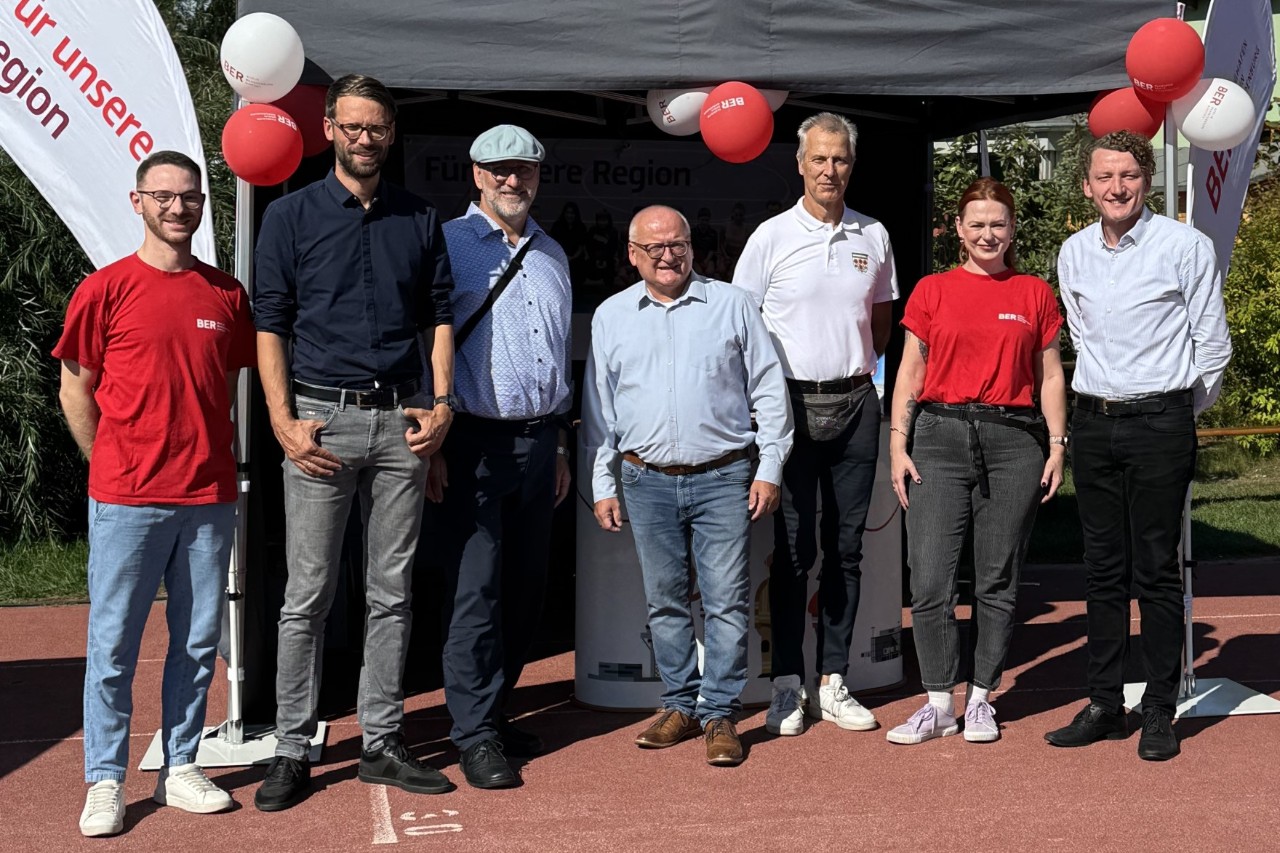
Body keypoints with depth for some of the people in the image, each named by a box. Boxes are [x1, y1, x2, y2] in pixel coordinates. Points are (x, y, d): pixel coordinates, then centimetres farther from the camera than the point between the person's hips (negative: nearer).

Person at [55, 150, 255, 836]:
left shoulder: (227, 295, 8)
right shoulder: (106, 289, -2)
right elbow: (75, 390, 3)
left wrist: (206, 453, 11)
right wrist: (115, 468, 1)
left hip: (209, 497, 4)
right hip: (126, 498, -3)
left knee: (198, 640, 9)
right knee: (113, 642, 2)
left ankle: (181, 768, 21)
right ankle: (105, 781, 12)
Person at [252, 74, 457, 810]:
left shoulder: (420, 219, 11)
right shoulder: (291, 216, 4)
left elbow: (440, 315, 13)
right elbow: (270, 324, 1)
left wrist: (442, 404, 1)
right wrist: (283, 421, -8)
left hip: (401, 422, 3)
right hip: (321, 419, -2)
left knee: (392, 594, 8)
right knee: (308, 596, 0)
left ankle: (383, 743, 17)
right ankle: (293, 751, 9)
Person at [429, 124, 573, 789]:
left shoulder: (552, 254, 17)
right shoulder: (449, 244, -1)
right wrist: (433, 443, -11)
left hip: (538, 439, 6)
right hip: (475, 440, -6)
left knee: (526, 586, 9)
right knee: (475, 587, -7)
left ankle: (492, 707, 23)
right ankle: (475, 733, 1)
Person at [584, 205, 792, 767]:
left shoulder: (732, 305, 4)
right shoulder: (611, 316, 10)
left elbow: (769, 392, 5)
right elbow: (599, 407, 12)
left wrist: (769, 469, -1)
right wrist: (603, 485, 8)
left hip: (723, 478, -2)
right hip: (647, 482, 2)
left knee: (726, 599, -2)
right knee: (665, 601, 9)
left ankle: (719, 715, 6)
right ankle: (680, 705, 21)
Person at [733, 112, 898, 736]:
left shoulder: (873, 237, 9)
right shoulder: (771, 237, -1)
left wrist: (856, 369, 13)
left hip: (855, 404, 3)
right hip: (792, 404, -3)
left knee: (846, 548, 6)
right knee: (793, 548, -2)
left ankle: (833, 683, 14)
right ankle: (787, 685, 5)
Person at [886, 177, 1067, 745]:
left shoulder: (1035, 294, 10)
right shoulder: (932, 291, 9)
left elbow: (1050, 377, 12)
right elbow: (911, 372, 8)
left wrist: (1057, 444, 3)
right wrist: (898, 445, 0)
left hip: (1013, 440, 0)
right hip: (941, 436, 0)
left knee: (997, 581, 5)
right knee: (930, 580, -5)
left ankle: (980, 699, 17)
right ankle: (939, 703, 7)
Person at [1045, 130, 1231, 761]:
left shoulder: (1185, 246, -6)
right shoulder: (1074, 253, 8)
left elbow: (1213, 344, -1)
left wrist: (1176, 414, 6)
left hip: (1160, 424, -5)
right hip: (1093, 422, 5)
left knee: (1156, 571, -1)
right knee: (1103, 569, 9)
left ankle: (1160, 712, 8)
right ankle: (1105, 705, 16)